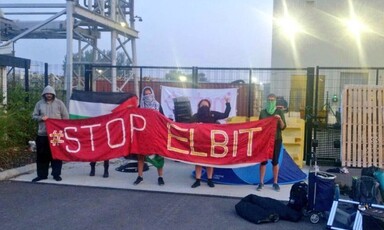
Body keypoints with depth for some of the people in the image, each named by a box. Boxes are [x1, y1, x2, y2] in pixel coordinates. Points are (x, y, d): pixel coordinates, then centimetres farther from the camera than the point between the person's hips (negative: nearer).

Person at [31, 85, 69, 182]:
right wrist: (41, 118, -11)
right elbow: (34, 116, 10)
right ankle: (42, 175, 14)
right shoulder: (39, 104, 8)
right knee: (42, 155, 4)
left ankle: (56, 174, 11)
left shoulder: (59, 103, 3)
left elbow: (65, 117, 4)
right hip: (42, 133, 2)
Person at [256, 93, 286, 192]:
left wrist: (280, 119, -22)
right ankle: (261, 182, 6)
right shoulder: (263, 112, 5)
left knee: (275, 161, 3)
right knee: (263, 160, 0)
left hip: (276, 140, -1)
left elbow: (283, 127, -5)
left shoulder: (279, 112, 1)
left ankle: (275, 183, 11)